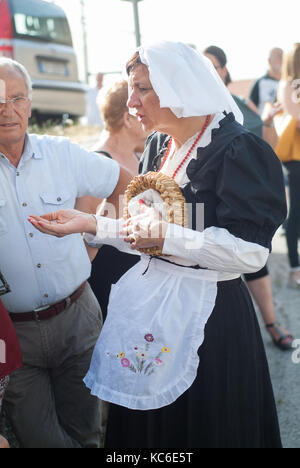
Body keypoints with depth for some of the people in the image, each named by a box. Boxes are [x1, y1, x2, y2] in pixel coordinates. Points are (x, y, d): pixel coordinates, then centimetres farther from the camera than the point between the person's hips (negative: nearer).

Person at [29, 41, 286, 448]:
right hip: (150, 304, 7)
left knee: (202, 427, 9)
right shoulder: (157, 147, 8)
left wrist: (167, 238, -25)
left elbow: (252, 251, -21)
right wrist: (91, 225, -1)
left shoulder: (238, 150, -16)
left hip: (210, 316, -7)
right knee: (148, 423, 17)